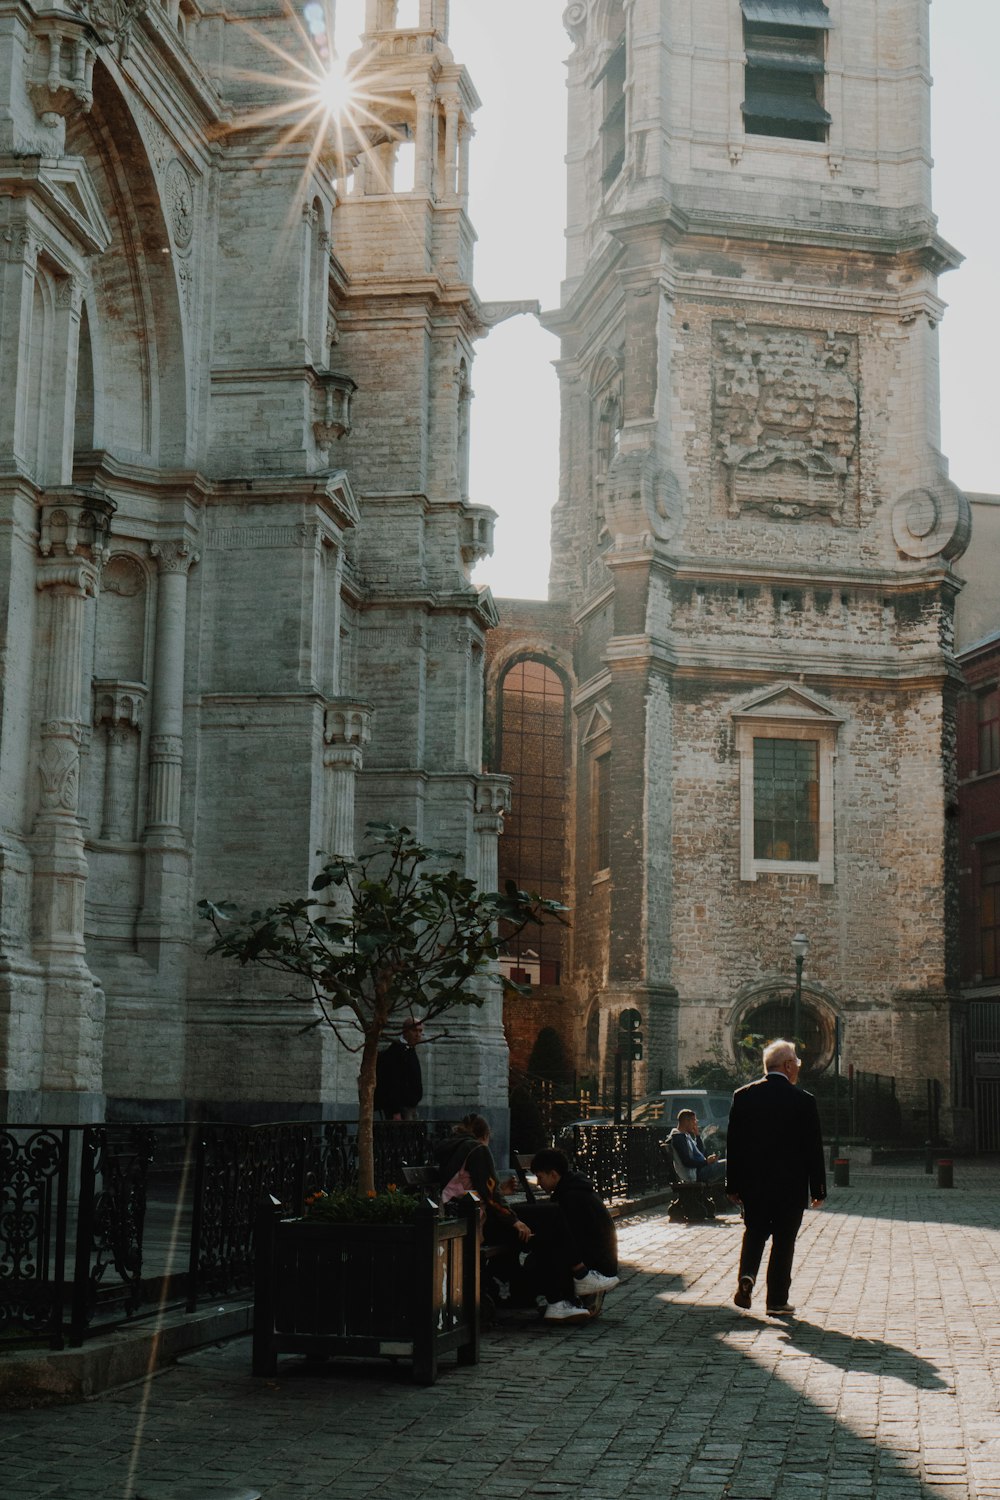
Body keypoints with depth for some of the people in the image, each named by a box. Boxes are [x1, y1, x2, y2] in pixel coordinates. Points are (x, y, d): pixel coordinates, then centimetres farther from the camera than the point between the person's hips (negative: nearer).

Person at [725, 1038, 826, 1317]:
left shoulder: (743, 1096, -1)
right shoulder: (803, 1100, -11)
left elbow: (733, 1144, 2)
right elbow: (814, 1148, -7)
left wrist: (733, 1185, 10)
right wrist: (818, 1189, 1)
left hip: (752, 1183, 3)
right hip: (790, 1186, -3)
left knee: (754, 1232, 19)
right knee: (783, 1241, 7)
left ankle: (746, 1275, -6)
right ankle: (777, 1301, 10)